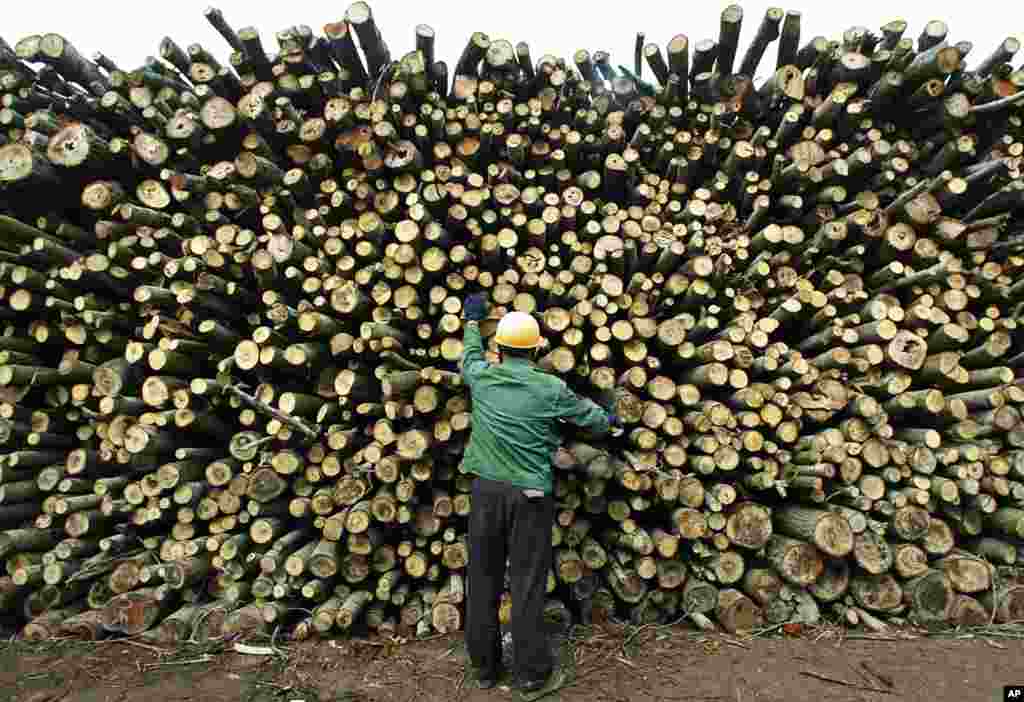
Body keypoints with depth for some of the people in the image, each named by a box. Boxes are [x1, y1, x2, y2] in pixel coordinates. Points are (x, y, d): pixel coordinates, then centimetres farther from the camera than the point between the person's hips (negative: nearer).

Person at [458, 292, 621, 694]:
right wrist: (610, 421, 33)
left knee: (483, 579, 13)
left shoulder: (481, 377, -1)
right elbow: (588, 417, 9)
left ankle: (484, 667, 28)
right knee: (527, 583, 8)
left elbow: (470, 354, 23)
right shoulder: (552, 388, -6)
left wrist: (473, 319, 41)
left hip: (486, 489, 3)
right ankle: (531, 671, 21)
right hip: (530, 494, -2)